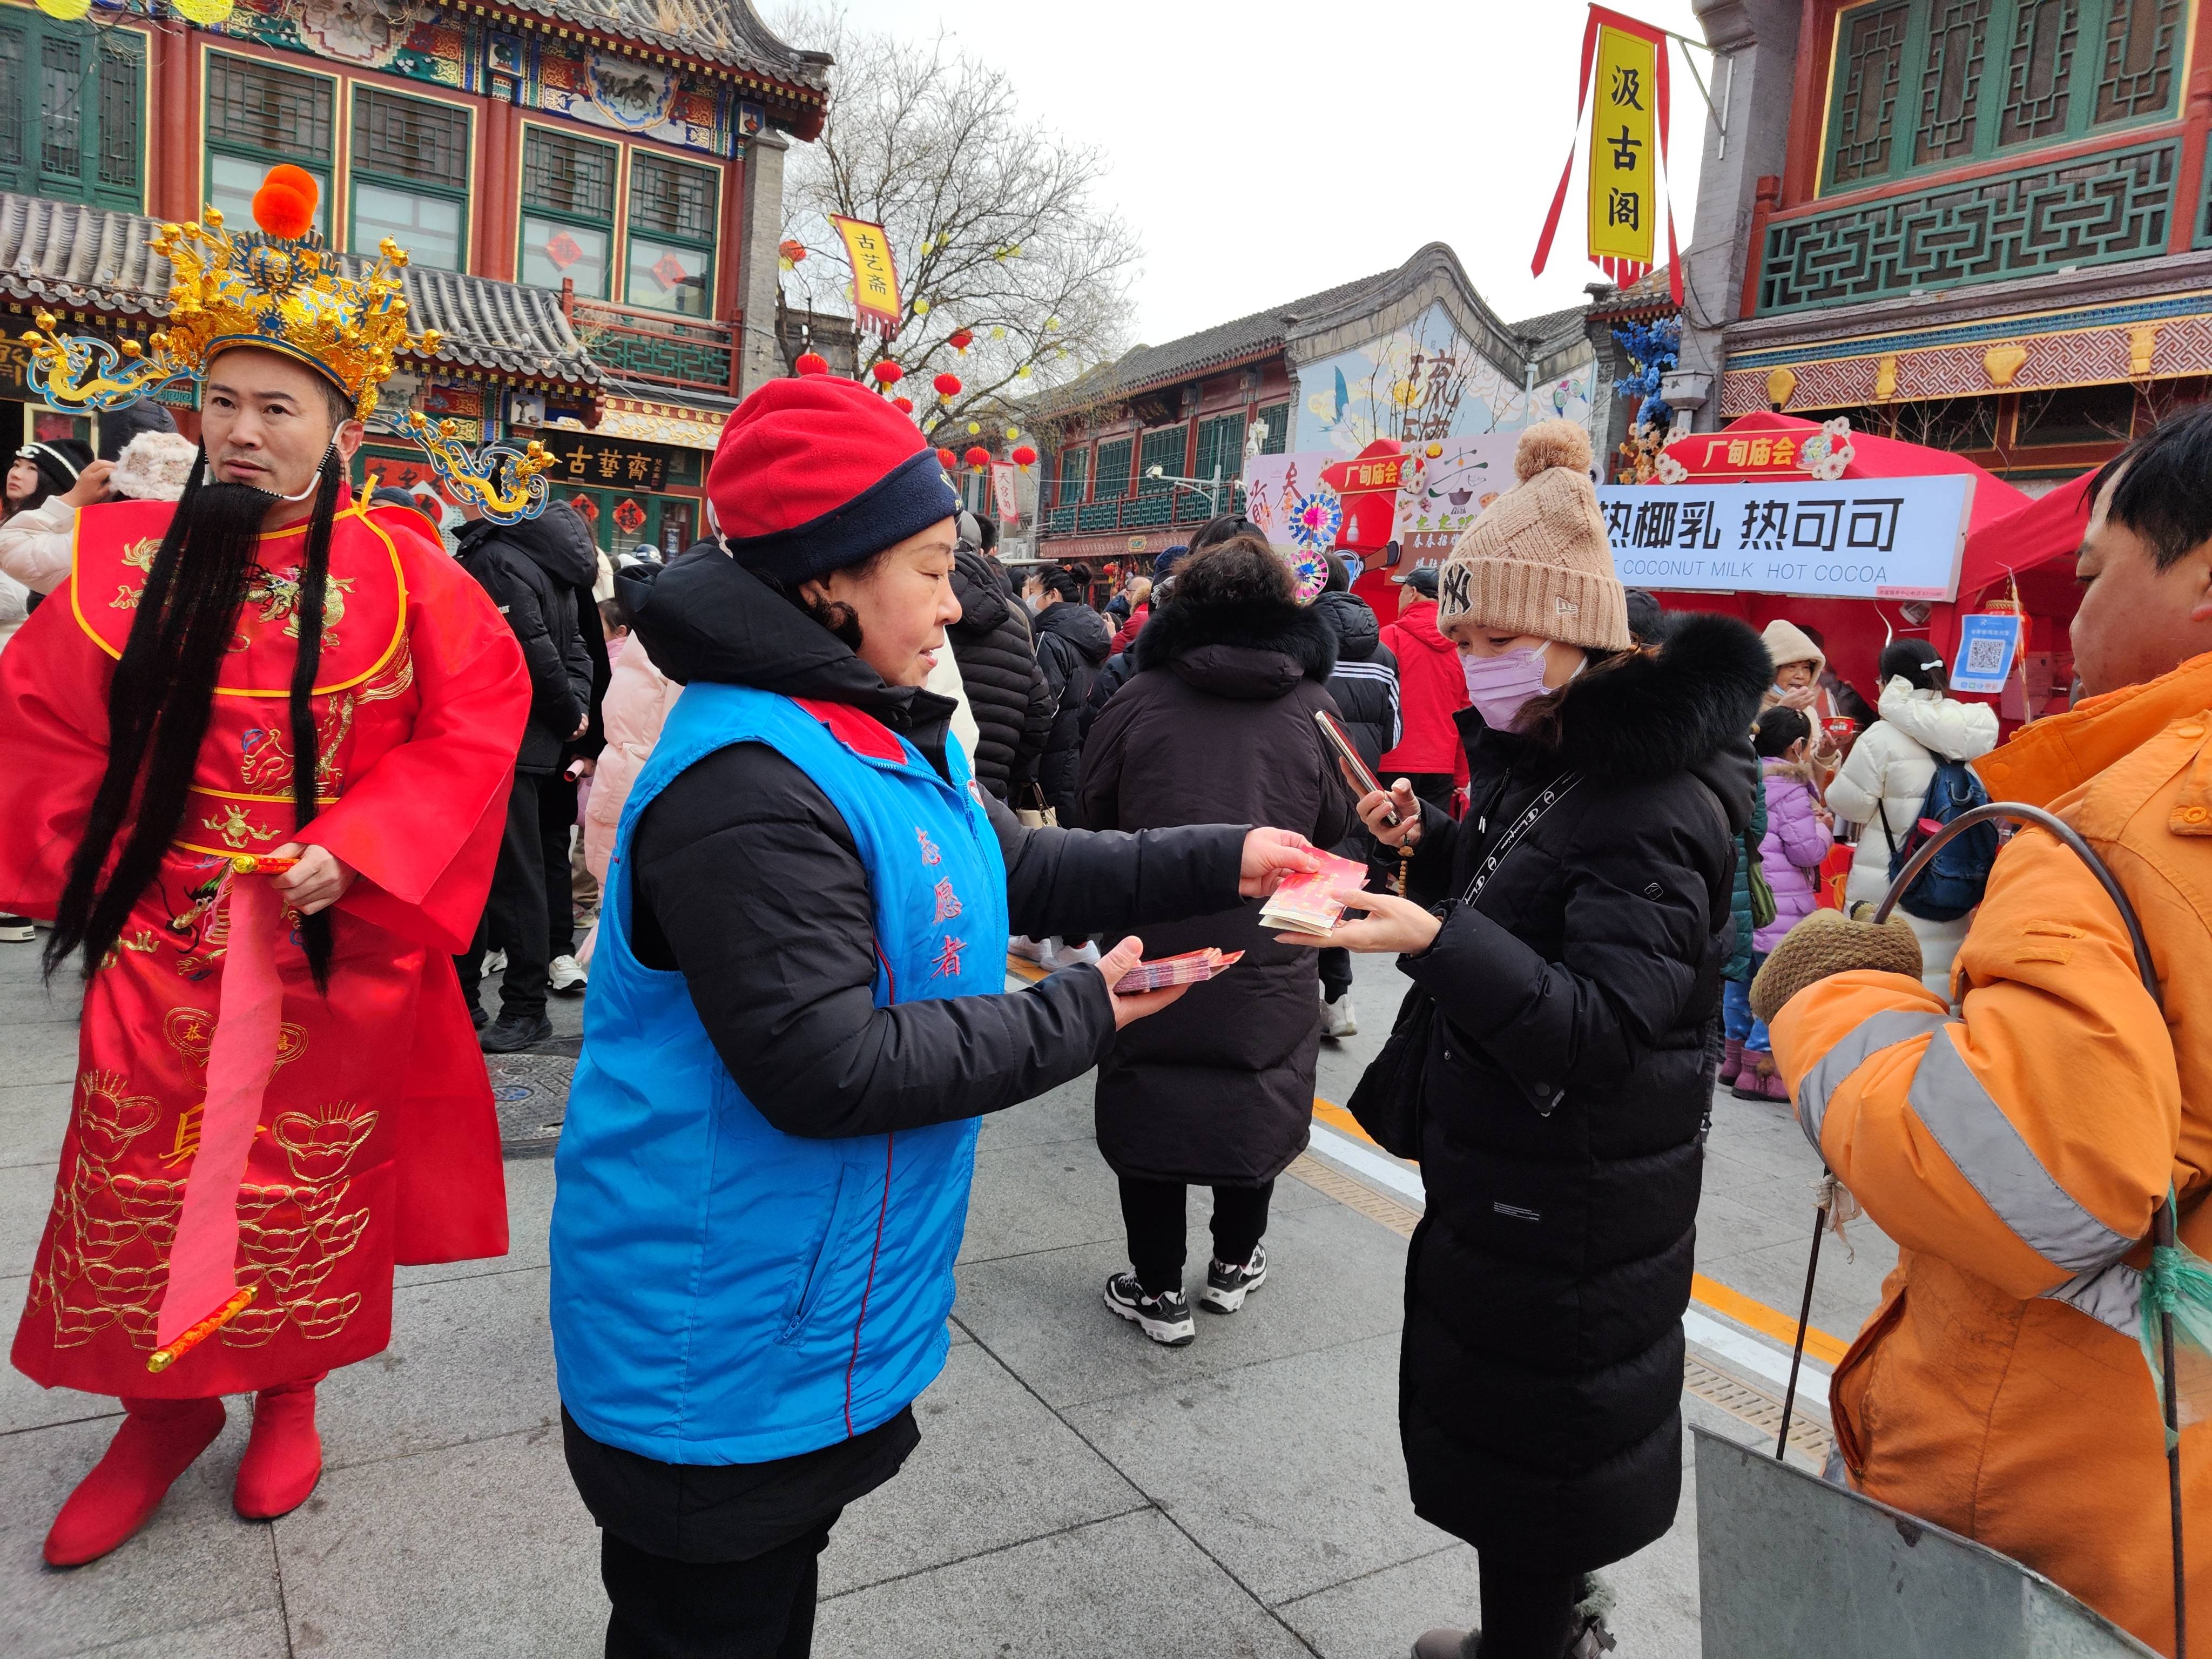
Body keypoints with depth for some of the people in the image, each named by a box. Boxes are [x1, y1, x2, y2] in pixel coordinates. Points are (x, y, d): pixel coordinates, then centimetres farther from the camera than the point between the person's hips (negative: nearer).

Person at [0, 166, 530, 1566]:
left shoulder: (396, 571, -8)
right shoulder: (126, 560, 1)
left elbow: (477, 722, -10)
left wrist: (356, 847, -18)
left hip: (327, 946, -2)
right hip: (160, 941, 3)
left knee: (307, 1179, 12)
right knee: (142, 1180, 10)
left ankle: (290, 1393, 35)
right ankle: (166, 1406, 33)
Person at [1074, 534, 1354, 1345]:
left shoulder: (1140, 697, -7)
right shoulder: (1311, 705, -4)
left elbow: (1093, 808, 4)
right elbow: (1335, 825, 7)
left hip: (1154, 942, -1)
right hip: (1268, 951, 1)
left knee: (1146, 1105, 11)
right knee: (1257, 1101, 19)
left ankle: (1158, 1289, 18)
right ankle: (1234, 1263, 33)